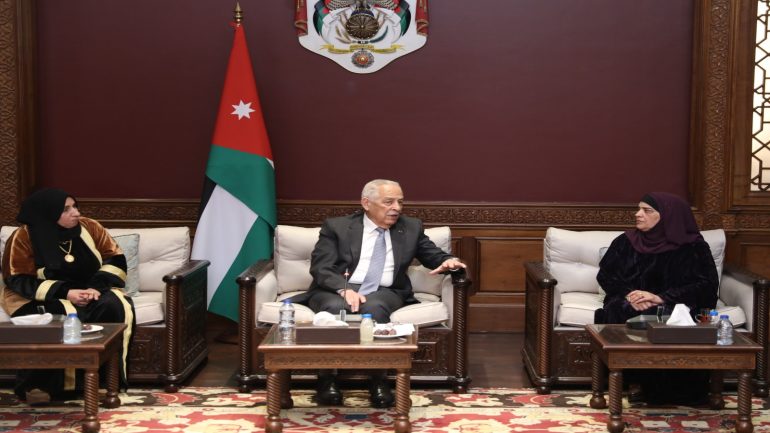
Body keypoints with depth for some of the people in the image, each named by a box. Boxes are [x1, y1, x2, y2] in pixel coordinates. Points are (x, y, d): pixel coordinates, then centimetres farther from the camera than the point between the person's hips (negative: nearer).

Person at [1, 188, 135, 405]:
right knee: (62, 316, -36)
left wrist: (97, 287, -18)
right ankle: (37, 384, -25)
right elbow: (19, 281, -14)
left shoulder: (89, 227, -2)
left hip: (87, 292, 3)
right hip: (41, 298, -3)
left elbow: (115, 259, 1)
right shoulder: (24, 237, -11)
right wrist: (65, 293, -25)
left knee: (113, 305, -28)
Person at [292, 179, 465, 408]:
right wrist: (344, 289, -24)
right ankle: (326, 379, -22)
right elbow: (320, 268, -5)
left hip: (384, 293, 1)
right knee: (335, 308, -36)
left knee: (374, 307, -35)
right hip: (335, 291, -1)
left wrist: (449, 261, -7)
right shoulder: (336, 226, 5)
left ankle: (378, 380, -26)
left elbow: (434, 255, 19)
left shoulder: (411, 227, 14)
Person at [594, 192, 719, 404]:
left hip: (673, 306, -2)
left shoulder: (693, 247, -1)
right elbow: (605, 275, 7)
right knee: (620, 312, -31)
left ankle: (668, 390, -21)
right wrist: (629, 294, -15)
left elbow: (705, 285, -9)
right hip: (632, 303, 2)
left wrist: (660, 298, -21)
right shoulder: (626, 242, 8)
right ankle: (632, 381, -22)